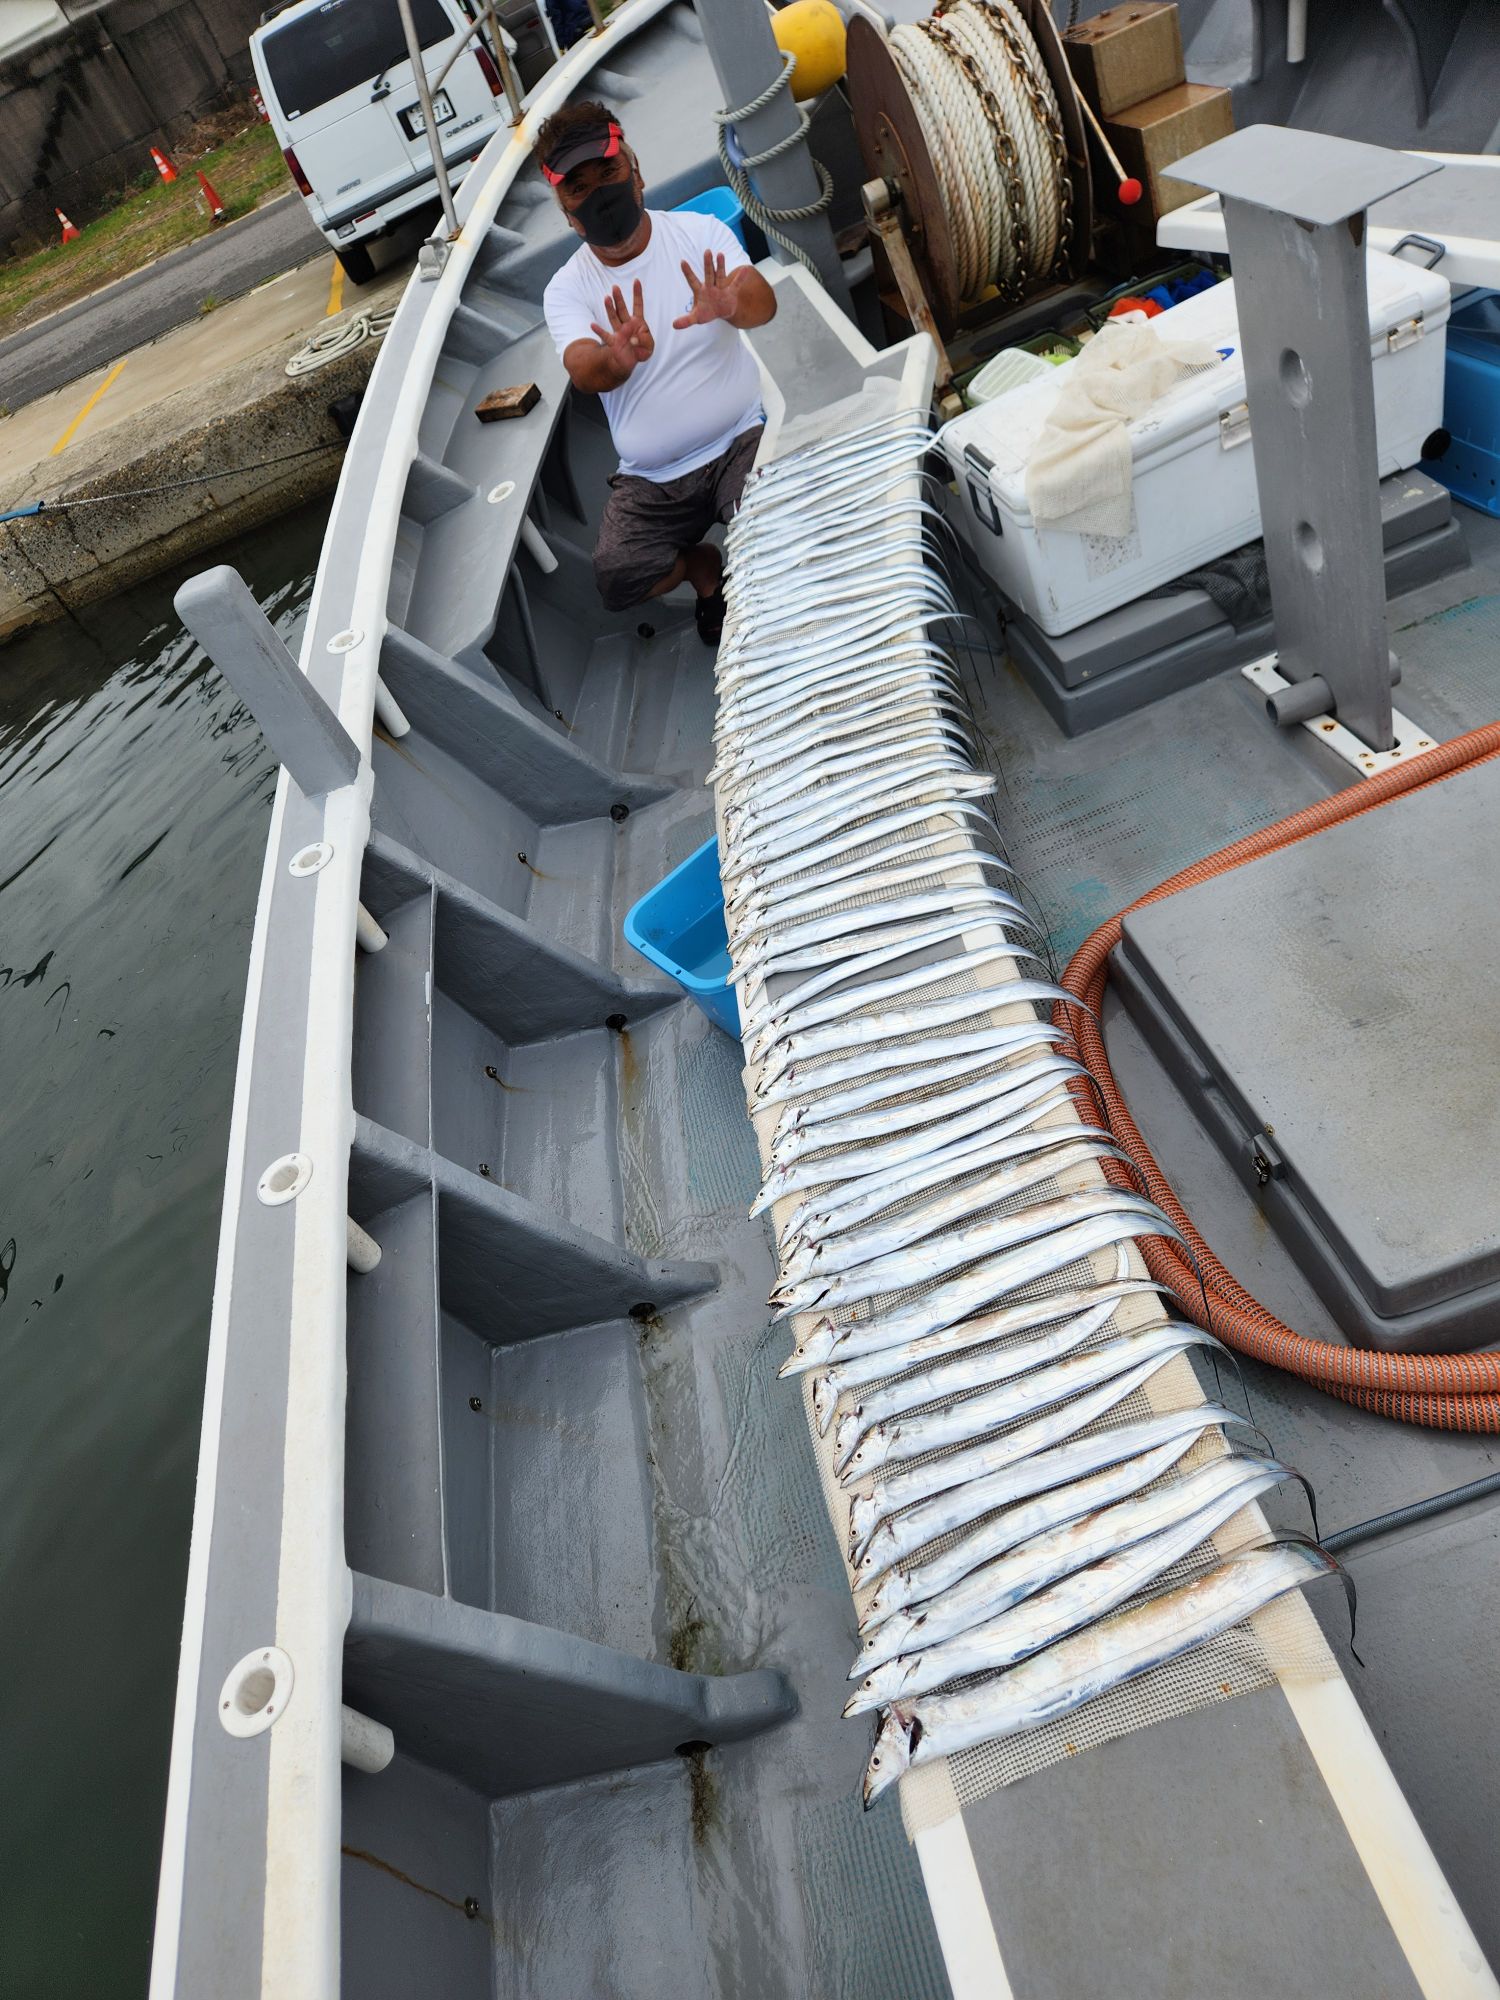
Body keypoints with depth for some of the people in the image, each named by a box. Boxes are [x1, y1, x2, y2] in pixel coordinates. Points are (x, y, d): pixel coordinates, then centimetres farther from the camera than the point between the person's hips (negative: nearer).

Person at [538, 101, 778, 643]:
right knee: (615, 577, -21)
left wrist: (730, 305, -40)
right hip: (651, 480, 2)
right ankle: (702, 565, 12)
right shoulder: (566, 289, 2)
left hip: (740, 441, -1)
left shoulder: (698, 232, 2)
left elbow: (763, 302, -15)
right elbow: (583, 371, -18)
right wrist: (617, 361, -43)